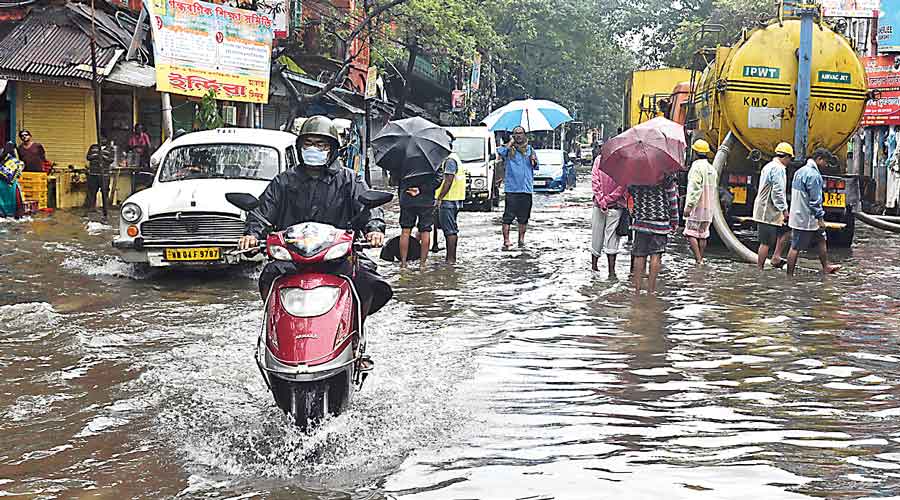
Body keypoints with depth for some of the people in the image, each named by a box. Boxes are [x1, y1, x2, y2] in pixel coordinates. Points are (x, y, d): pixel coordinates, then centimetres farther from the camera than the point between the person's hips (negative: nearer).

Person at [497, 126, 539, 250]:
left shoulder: (530, 149, 15)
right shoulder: (509, 149, 4)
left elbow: (536, 167, 15)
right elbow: (500, 151, -20)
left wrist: (534, 160, -7)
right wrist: (511, 142, -7)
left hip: (526, 188, 3)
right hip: (511, 188, -3)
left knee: (524, 217, 8)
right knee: (508, 216, -8)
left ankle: (521, 239, 19)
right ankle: (506, 241, -7)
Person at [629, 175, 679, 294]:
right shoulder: (666, 173, -8)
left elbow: (629, 191, 10)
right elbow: (672, 198, -3)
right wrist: (674, 221, 5)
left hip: (640, 220, 2)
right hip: (660, 221, -2)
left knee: (639, 255, 7)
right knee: (656, 254, 3)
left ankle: (637, 287, 8)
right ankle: (651, 288, 4)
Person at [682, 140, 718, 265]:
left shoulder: (697, 166, -12)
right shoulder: (712, 169, 14)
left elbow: (695, 188, -20)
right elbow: (715, 190, 18)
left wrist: (689, 205, -20)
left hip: (696, 207, -8)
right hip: (708, 208, 8)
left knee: (690, 233, -6)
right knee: (703, 234, 11)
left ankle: (698, 259, -14)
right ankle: (700, 259, 13)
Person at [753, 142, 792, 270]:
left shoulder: (769, 166, 17)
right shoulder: (778, 168, -15)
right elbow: (778, 192, -21)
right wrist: (784, 210, -16)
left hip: (764, 210, 11)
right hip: (769, 212, -11)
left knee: (785, 230, 19)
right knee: (766, 243, -5)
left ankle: (776, 258, 15)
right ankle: (760, 269, 0)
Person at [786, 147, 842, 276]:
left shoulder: (800, 171, 13)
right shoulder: (813, 175, -18)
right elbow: (815, 200, -19)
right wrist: (820, 218, -12)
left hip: (799, 215, 11)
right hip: (805, 218, -11)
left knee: (821, 240, 21)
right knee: (796, 247, -4)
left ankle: (826, 267, 32)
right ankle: (789, 275, 1)